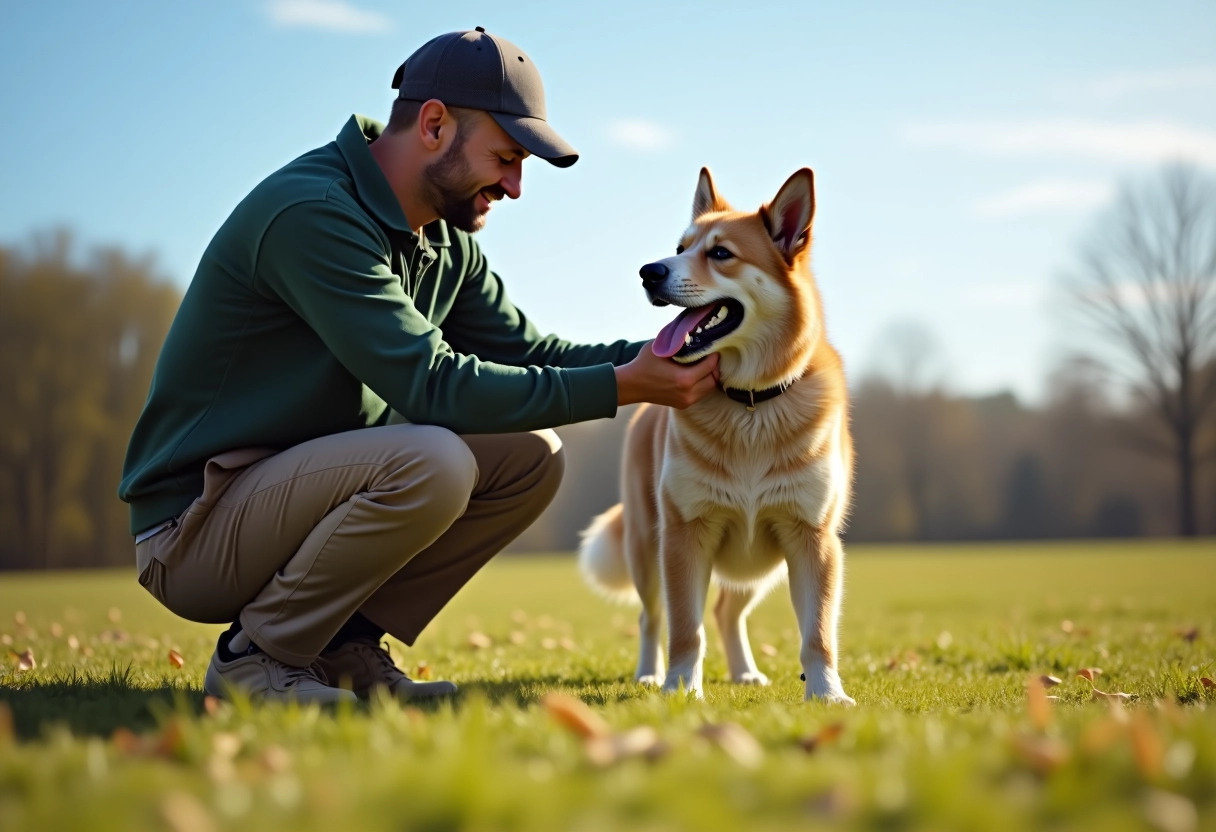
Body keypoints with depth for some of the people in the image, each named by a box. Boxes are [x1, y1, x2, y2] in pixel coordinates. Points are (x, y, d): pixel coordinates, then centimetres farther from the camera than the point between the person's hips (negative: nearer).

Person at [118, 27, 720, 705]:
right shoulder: (312, 215, -23)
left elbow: (527, 351, 7)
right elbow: (433, 386, -27)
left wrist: (663, 358, -9)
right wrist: (623, 387, -25)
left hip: (306, 486, 9)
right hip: (195, 529, -9)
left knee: (530, 455, -1)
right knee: (431, 462, -32)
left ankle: (346, 646, 2)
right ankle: (255, 656, -12)